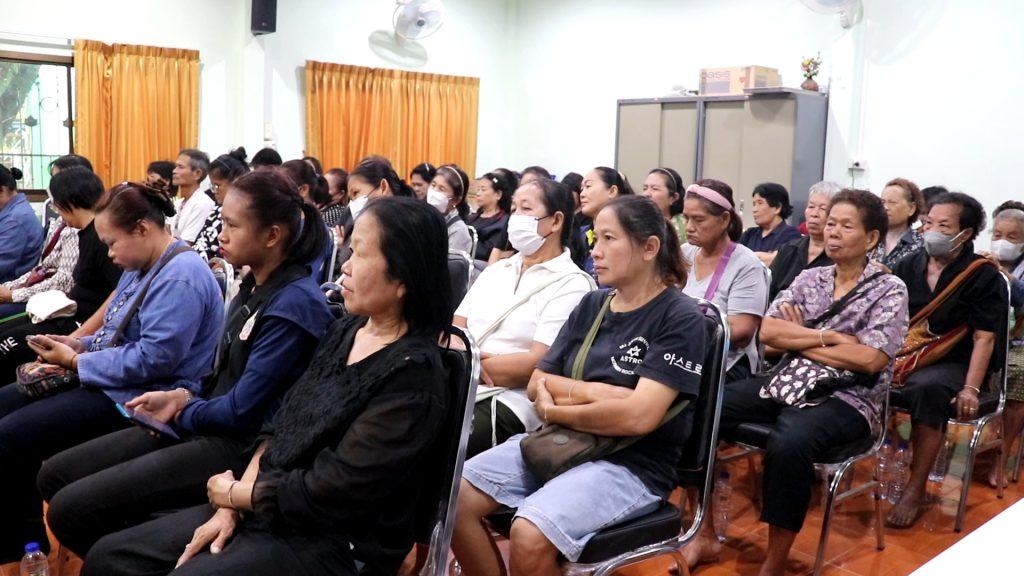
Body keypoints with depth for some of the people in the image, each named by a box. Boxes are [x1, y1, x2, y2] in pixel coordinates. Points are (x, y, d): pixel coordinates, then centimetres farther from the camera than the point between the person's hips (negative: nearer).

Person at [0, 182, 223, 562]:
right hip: (113, 383, 11)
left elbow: (152, 359, -27)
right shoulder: (142, 268, 12)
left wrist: (77, 362, -16)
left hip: (139, 398, -11)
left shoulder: (181, 278, -21)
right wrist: (80, 346, 1)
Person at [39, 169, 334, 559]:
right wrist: (182, 397, 1)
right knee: (55, 476, 8)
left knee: (71, 508, -15)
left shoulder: (295, 304, -22)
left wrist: (183, 411, -3)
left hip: (241, 447, -10)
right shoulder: (256, 285, 9)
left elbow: (241, 412, -21)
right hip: (209, 423, 10)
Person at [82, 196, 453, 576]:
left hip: (333, 545, -8)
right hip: (266, 505, 8)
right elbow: (282, 426, 9)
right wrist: (231, 508, -3)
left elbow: (328, 491, -21)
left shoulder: (413, 378, -21)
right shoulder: (346, 331, 6)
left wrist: (232, 493, -6)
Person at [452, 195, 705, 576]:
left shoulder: (681, 318, -9)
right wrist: (592, 392, -11)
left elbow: (639, 416, -20)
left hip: (632, 464, -6)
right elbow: (537, 384, 8)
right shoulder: (591, 306, 10)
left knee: (530, 537, -30)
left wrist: (556, 410, -8)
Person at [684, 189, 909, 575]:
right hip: (785, 384, 5)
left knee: (788, 443, -38)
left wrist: (799, 340, -5)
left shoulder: (889, 290, 0)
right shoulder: (809, 278, 13)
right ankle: (704, 532, -5)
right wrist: (827, 335, -10)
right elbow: (768, 331, 1)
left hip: (846, 400, -5)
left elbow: (870, 359, -13)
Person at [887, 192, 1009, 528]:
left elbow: (984, 338, -7)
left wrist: (971, 389, -18)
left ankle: (916, 490, -28)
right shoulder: (908, 266, 11)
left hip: (951, 365, -4)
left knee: (927, 388, -38)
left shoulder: (984, 276, -1)